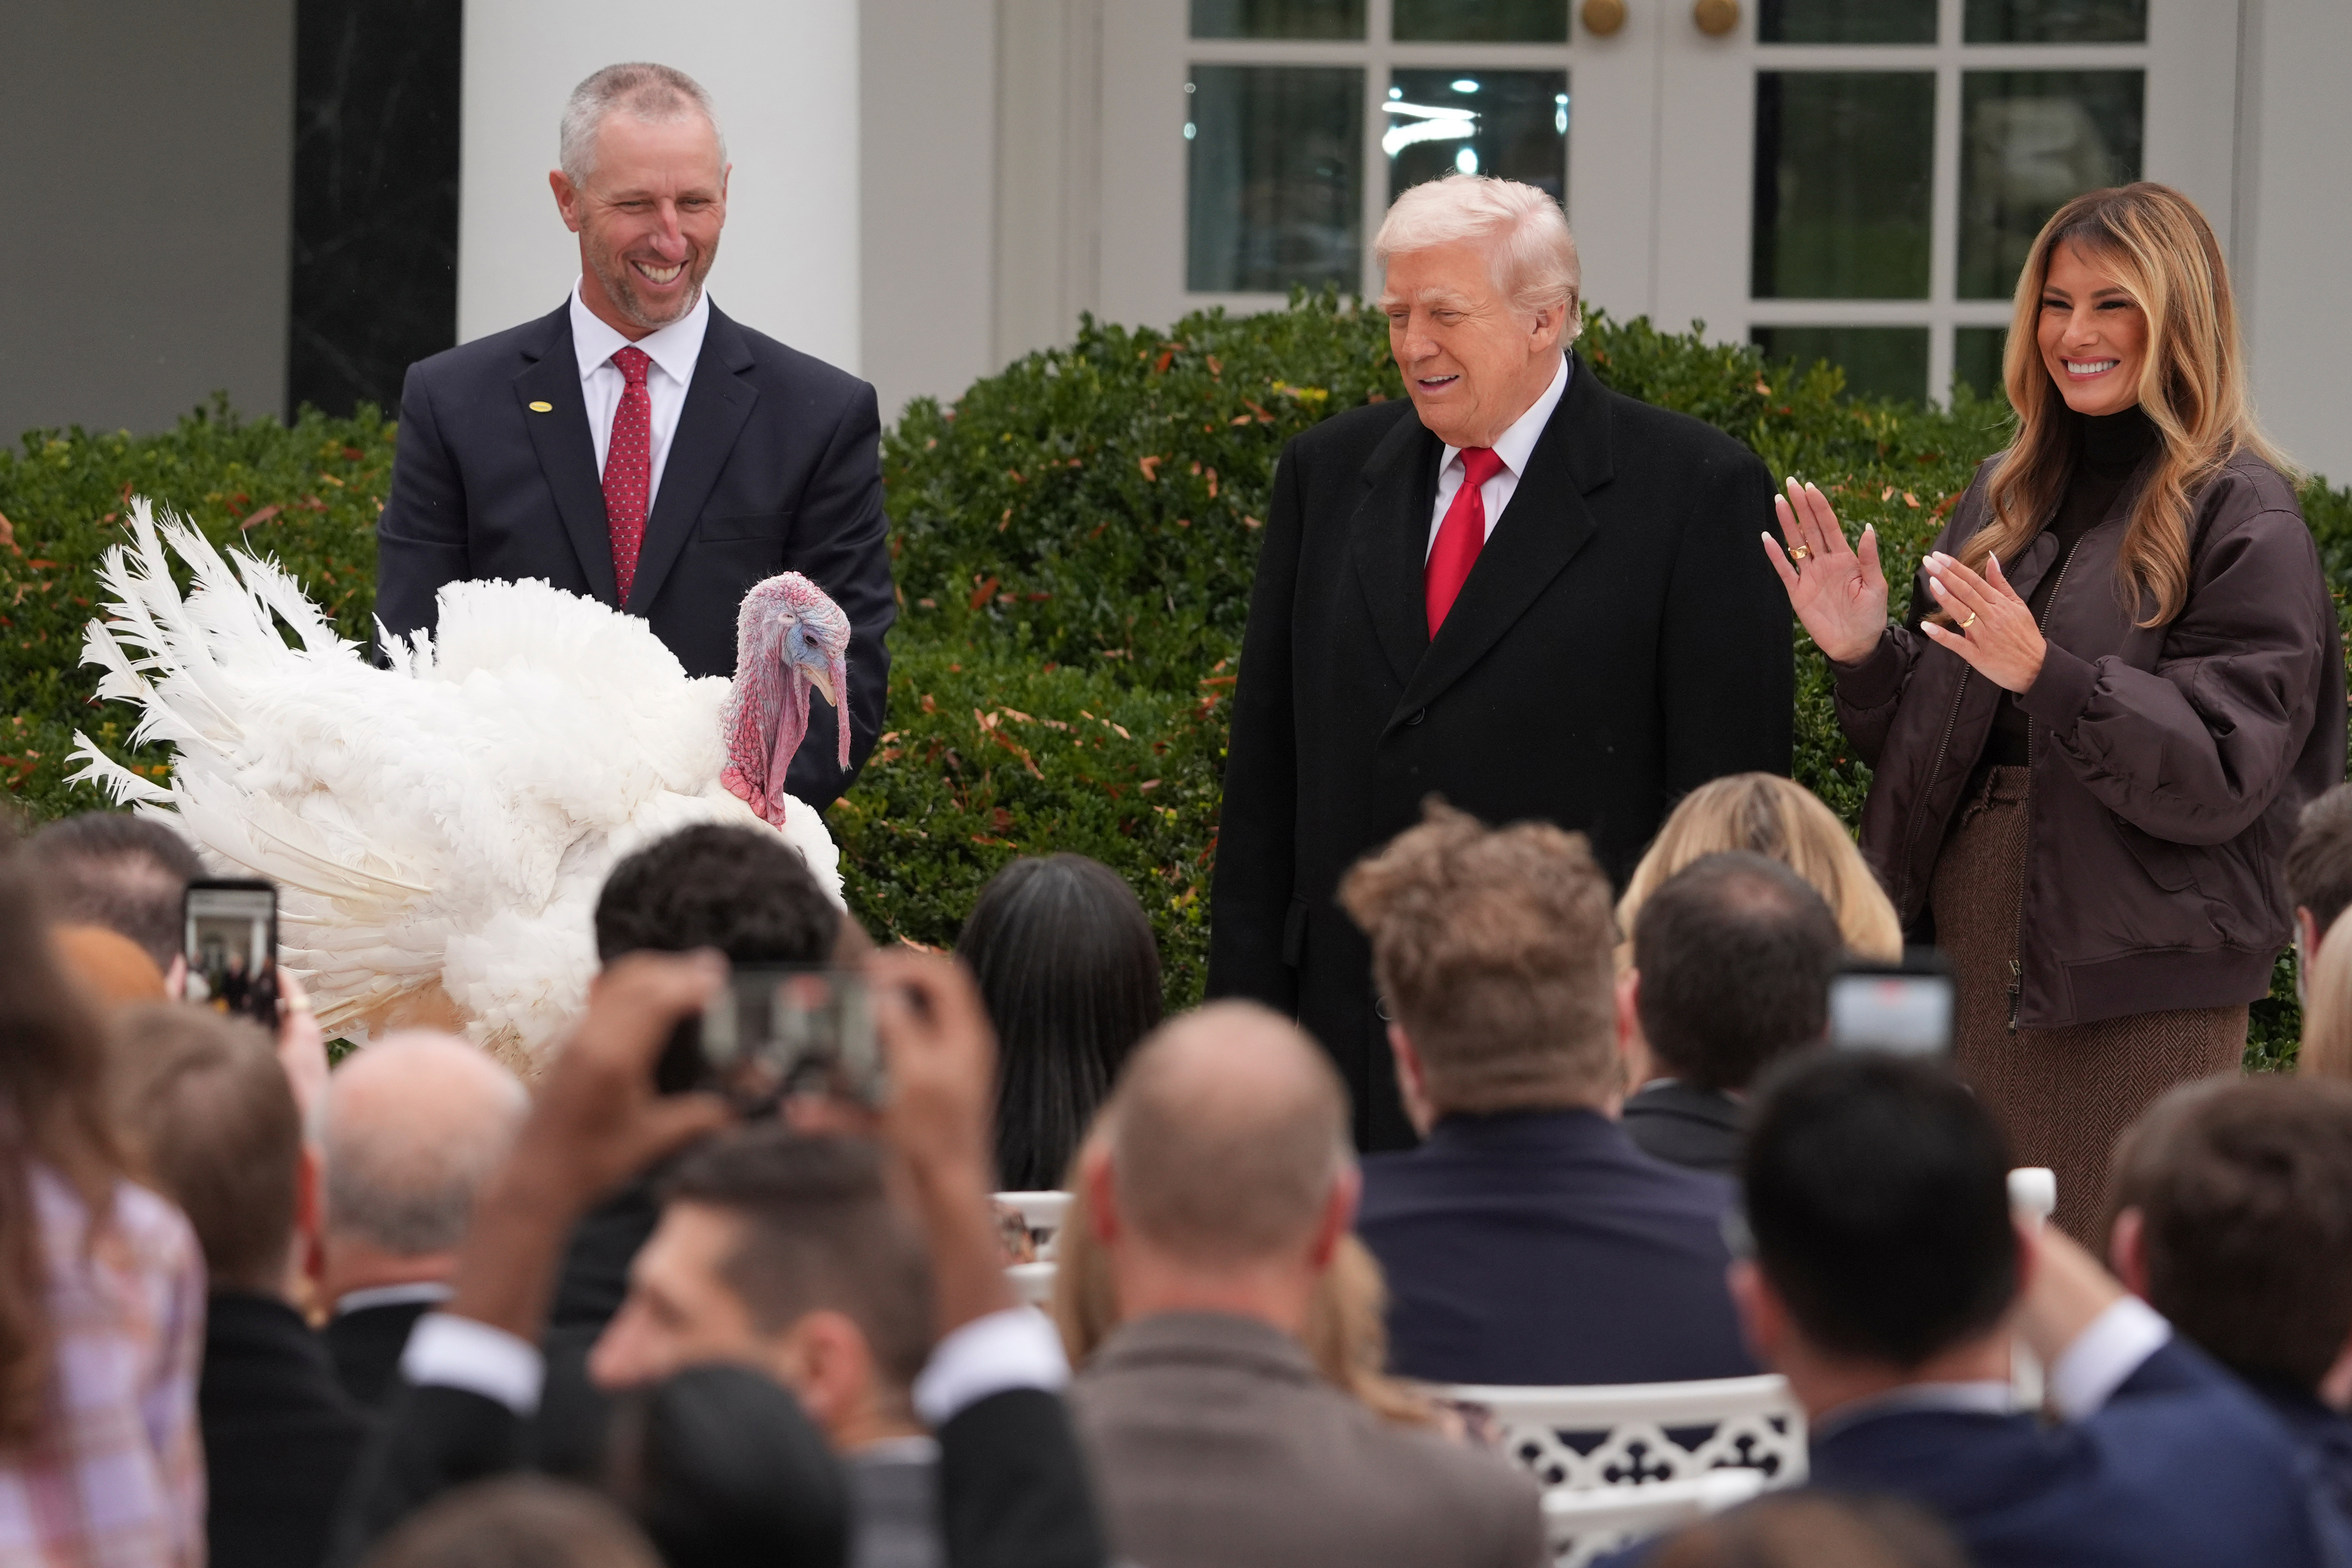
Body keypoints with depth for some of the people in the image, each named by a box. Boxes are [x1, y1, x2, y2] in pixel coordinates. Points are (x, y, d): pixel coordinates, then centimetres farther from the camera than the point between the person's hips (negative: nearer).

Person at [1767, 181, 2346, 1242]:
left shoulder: (2242, 519, -5)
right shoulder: (2007, 500, 16)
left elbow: (2225, 767, -14)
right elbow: (1922, 751, 20)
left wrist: (2049, 675, -25)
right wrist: (1863, 656, 0)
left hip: (2136, 976, -6)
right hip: (1966, 948, 6)